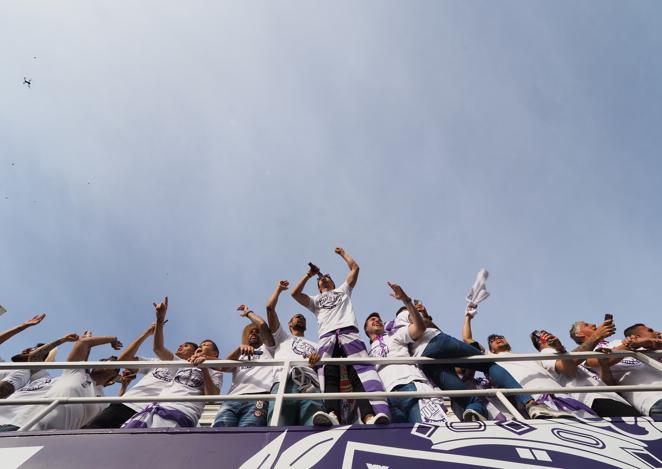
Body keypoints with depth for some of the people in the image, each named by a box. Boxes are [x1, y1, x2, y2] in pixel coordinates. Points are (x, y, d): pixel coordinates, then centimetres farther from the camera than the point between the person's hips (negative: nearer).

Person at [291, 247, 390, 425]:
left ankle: (371, 415, -48)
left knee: (361, 370, -28)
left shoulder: (343, 290, 39)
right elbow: (295, 293, 22)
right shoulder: (315, 300, 39)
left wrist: (342, 253, 48)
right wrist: (309, 275, 28)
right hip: (327, 337, 1)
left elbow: (355, 268, 35)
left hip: (349, 332, -1)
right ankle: (331, 414, -50)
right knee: (328, 375, -28)